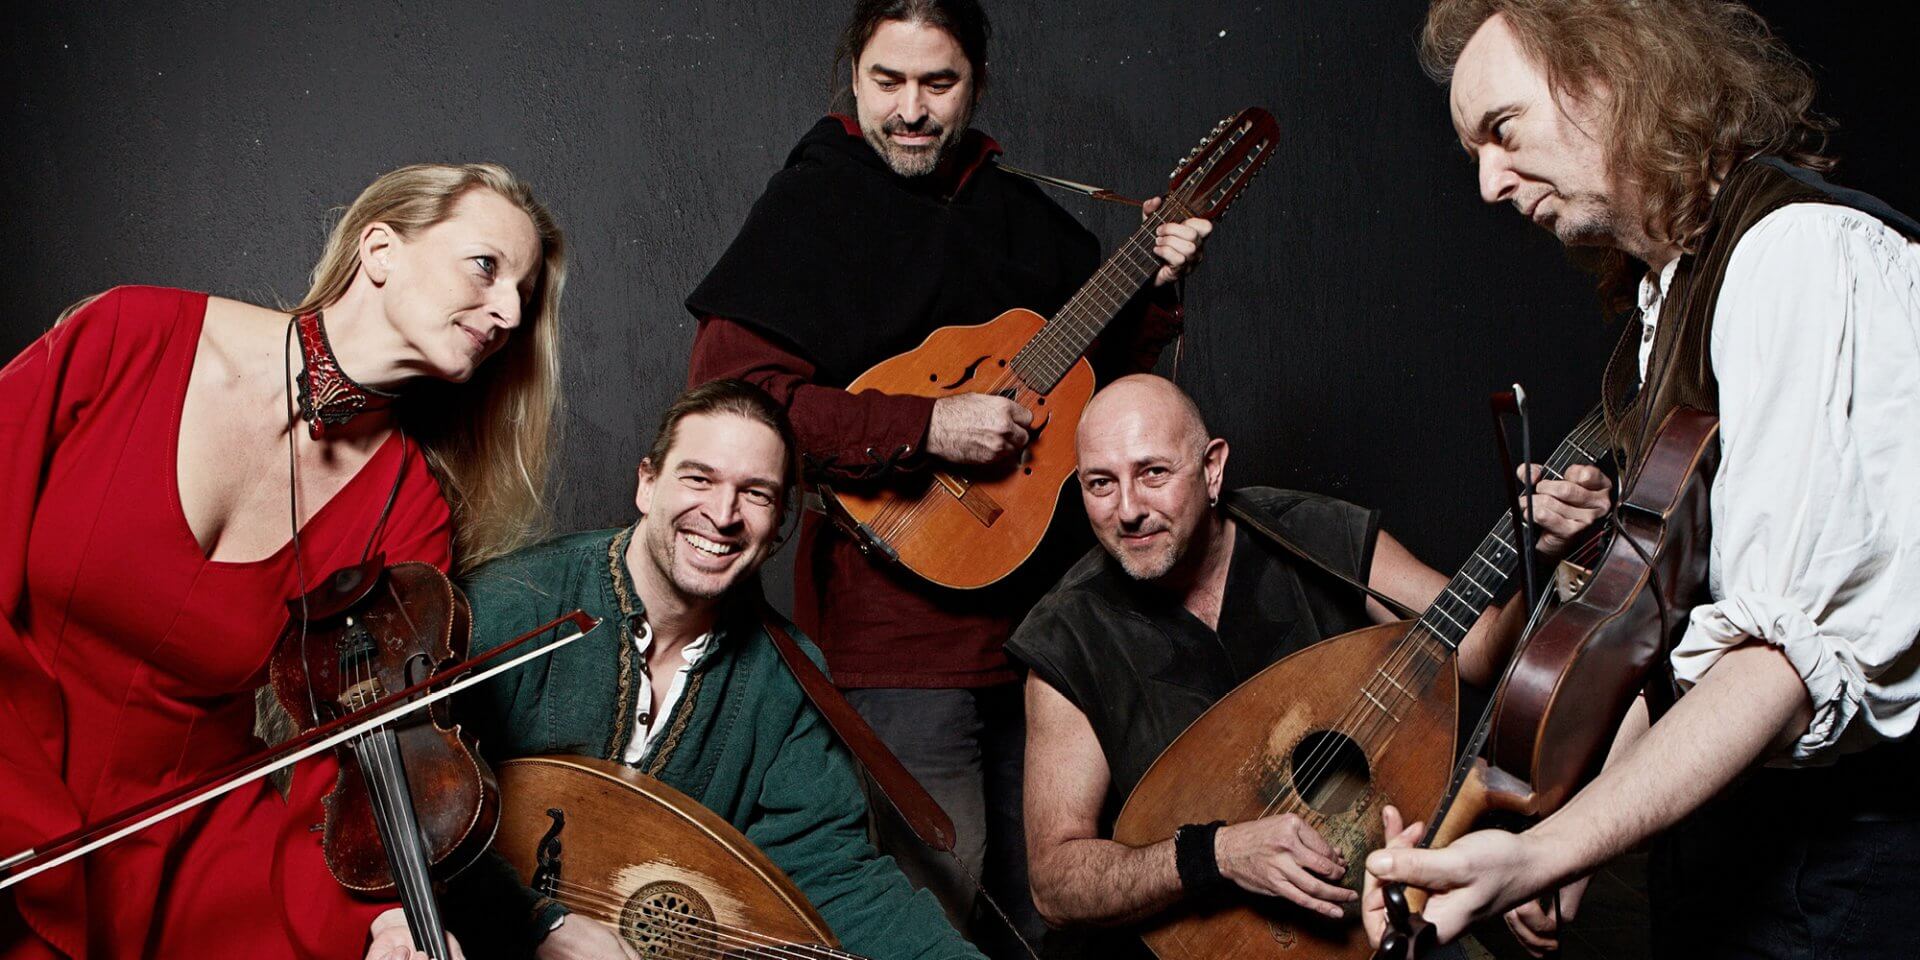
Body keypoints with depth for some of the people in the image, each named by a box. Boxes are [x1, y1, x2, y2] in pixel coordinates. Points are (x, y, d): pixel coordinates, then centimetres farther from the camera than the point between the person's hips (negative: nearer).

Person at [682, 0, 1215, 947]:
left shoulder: (1018, 213, 13)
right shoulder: (808, 208, -6)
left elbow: (1102, 382, 23)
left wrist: (1154, 291, 5)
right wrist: (926, 427, -23)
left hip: (1040, 610, 6)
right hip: (897, 620, -6)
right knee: (937, 901, -5)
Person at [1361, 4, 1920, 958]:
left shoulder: (1801, 249, -18)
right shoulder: (1671, 300, 12)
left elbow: (1802, 643, -29)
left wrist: (1545, 852, -34)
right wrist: (1569, 848, 11)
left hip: (1843, 868, -8)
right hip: (1727, 834, 8)